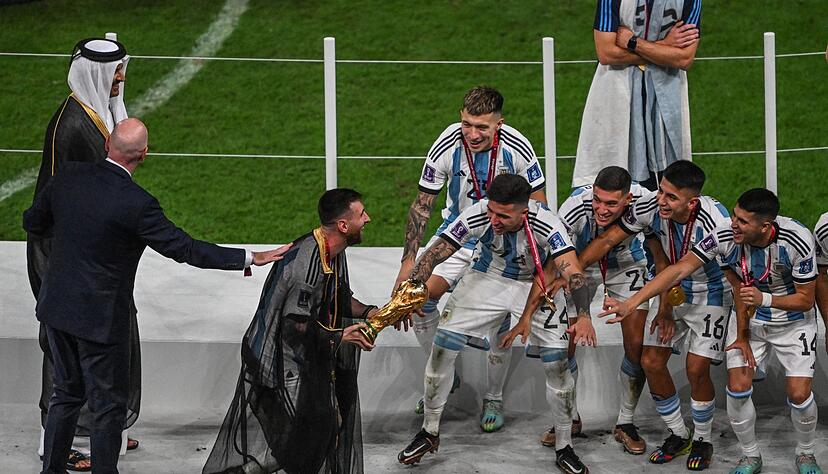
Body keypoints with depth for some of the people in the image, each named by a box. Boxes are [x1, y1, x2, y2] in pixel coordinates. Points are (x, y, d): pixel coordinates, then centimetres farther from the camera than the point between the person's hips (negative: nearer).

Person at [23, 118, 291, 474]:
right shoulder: (136, 204, -23)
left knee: (67, 392, 22)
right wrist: (250, 258, -11)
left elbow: (32, 223, 8)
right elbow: (185, 248, -17)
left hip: (56, 307, 7)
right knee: (108, 405, 9)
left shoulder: (68, 177, -6)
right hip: (99, 318, -6)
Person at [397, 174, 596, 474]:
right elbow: (435, 254, -24)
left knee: (557, 364, -12)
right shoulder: (478, 216, -29)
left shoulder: (546, 224, -34)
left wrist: (583, 316, -56)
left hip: (538, 283, -2)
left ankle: (564, 447, 9)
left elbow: (572, 271, -40)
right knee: (441, 348, -6)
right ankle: (429, 433, 15)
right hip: (487, 279, 2)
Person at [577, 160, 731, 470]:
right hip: (672, 290, 5)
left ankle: (702, 440, 14)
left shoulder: (714, 221, -35)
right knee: (651, 362, 0)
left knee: (697, 369, -12)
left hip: (711, 294, -5)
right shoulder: (651, 206, -23)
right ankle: (678, 435, 20)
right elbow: (608, 239, -12)